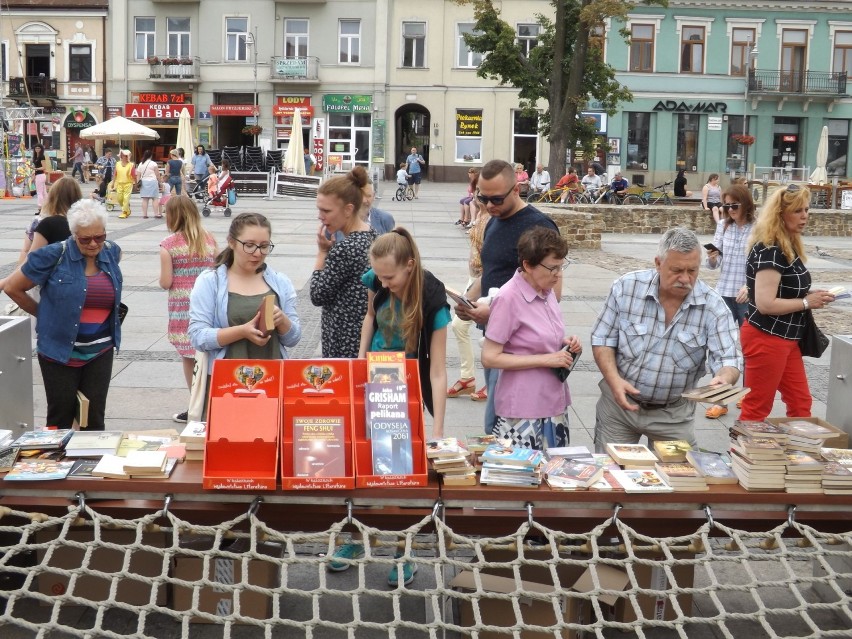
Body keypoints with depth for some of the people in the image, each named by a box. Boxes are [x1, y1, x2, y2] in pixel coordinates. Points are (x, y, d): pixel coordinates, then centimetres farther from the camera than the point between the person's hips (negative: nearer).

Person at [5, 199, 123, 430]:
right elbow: (13, 288, -3)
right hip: (60, 351, -3)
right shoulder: (54, 256, -12)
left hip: (100, 352, 3)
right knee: (61, 419, 5)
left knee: (95, 419, 7)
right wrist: (46, 315, 7)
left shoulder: (111, 253, 1)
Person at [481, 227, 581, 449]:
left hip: (554, 404, 7)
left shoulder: (547, 292, 6)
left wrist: (565, 344, 0)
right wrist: (547, 359, -19)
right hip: (523, 411, -7)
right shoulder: (508, 298, -16)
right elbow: (490, 358, -17)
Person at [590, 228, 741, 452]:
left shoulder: (713, 306, -13)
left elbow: (728, 360, -14)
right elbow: (602, 339, -4)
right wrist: (614, 379, -19)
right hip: (619, 401, 0)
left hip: (673, 414, 0)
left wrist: (724, 379, -37)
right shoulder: (626, 288, -12)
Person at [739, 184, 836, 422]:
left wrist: (809, 295, 5)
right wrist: (806, 302, -16)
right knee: (757, 409, 1)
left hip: (785, 339, 10)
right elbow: (765, 303, -26)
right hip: (765, 340, -10)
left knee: (800, 403, 14)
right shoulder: (769, 250, -20)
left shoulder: (789, 246, 10)